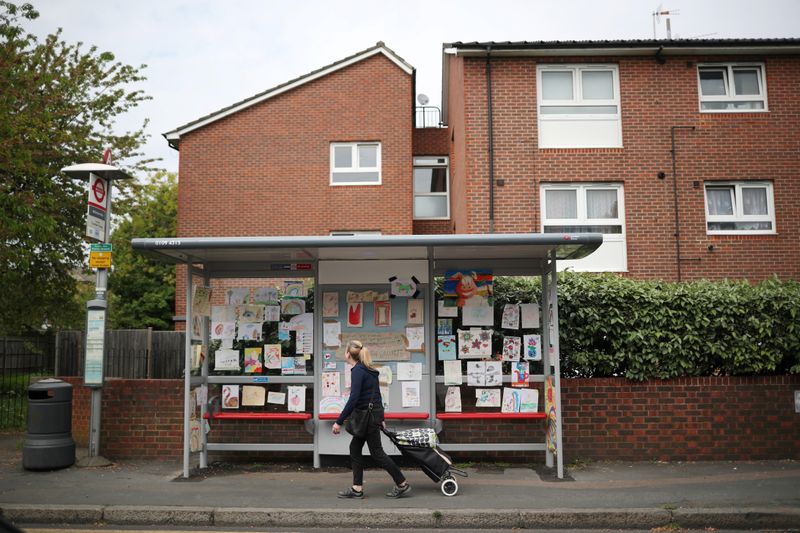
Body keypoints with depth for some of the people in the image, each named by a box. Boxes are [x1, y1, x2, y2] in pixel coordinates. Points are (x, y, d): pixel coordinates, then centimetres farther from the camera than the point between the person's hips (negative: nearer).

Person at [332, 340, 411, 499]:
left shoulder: (357, 371, -16)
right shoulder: (368, 370, 13)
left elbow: (353, 398, -24)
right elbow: (375, 394, 18)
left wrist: (339, 422, -22)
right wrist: (380, 418, 24)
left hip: (369, 415, -10)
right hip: (375, 413, 10)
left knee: (377, 452, -2)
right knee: (355, 448, 11)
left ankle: (402, 484, 6)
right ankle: (357, 489, 13)